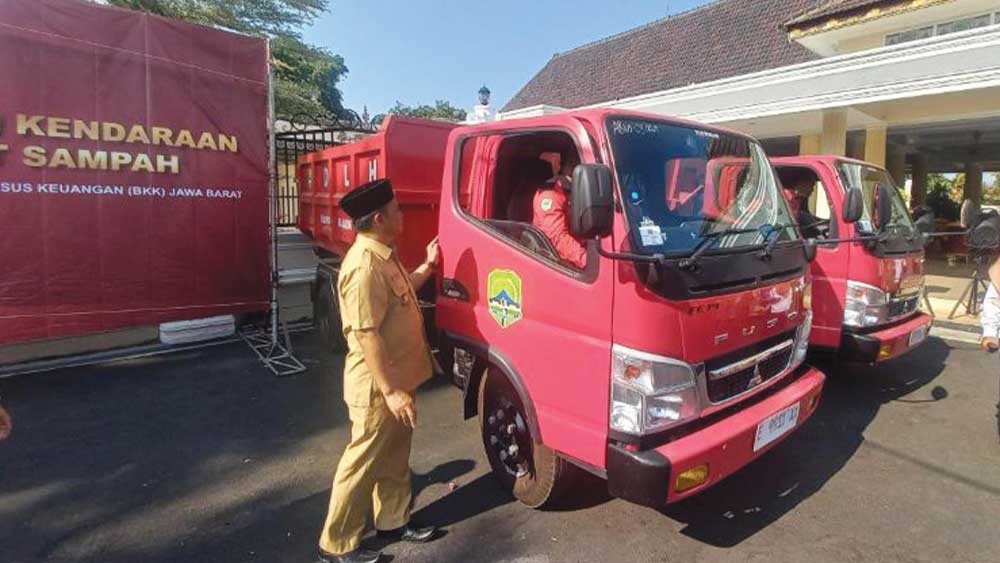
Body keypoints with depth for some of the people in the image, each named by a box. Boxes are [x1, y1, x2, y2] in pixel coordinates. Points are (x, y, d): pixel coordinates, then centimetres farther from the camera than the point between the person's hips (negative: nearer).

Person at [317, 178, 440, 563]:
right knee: (363, 464, 6)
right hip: (378, 388, -10)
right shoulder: (364, 266, -26)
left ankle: (392, 521, 39)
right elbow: (367, 336, -28)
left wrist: (428, 265, 19)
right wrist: (391, 391, -25)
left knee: (394, 458, 22)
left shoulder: (383, 255, 6)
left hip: (397, 379, 10)